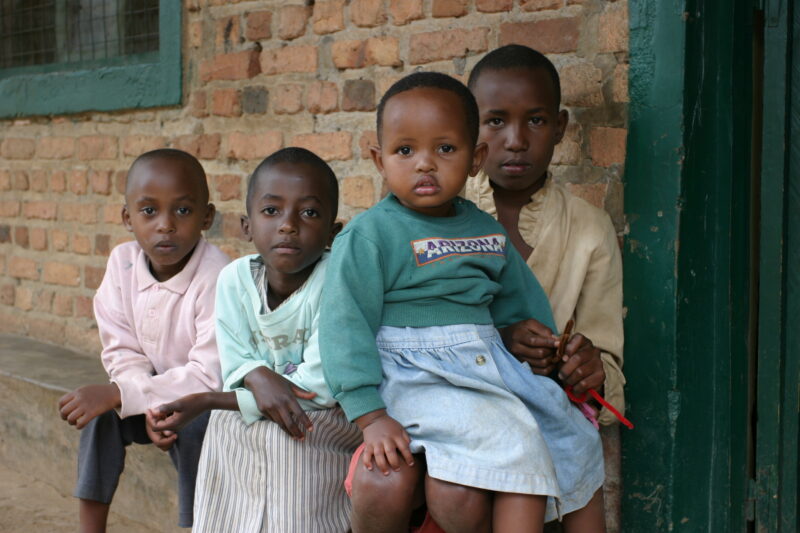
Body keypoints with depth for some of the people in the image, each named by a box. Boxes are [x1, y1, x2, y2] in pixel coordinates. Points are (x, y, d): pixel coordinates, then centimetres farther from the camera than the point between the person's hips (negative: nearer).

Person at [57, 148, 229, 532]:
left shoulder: (217, 279, -29)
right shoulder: (123, 262, -10)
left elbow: (211, 376, -31)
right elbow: (122, 352, -6)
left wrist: (117, 394, -32)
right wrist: (148, 407, -25)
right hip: (159, 391, 5)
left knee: (193, 428, -33)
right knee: (102, 415, -18)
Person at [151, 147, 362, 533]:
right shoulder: (234, 279, -5)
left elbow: (319, 386, -21)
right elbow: (236, 367, -4)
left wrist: (207, 401, -20)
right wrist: (258, 378, -30)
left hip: (327, 424, -4)